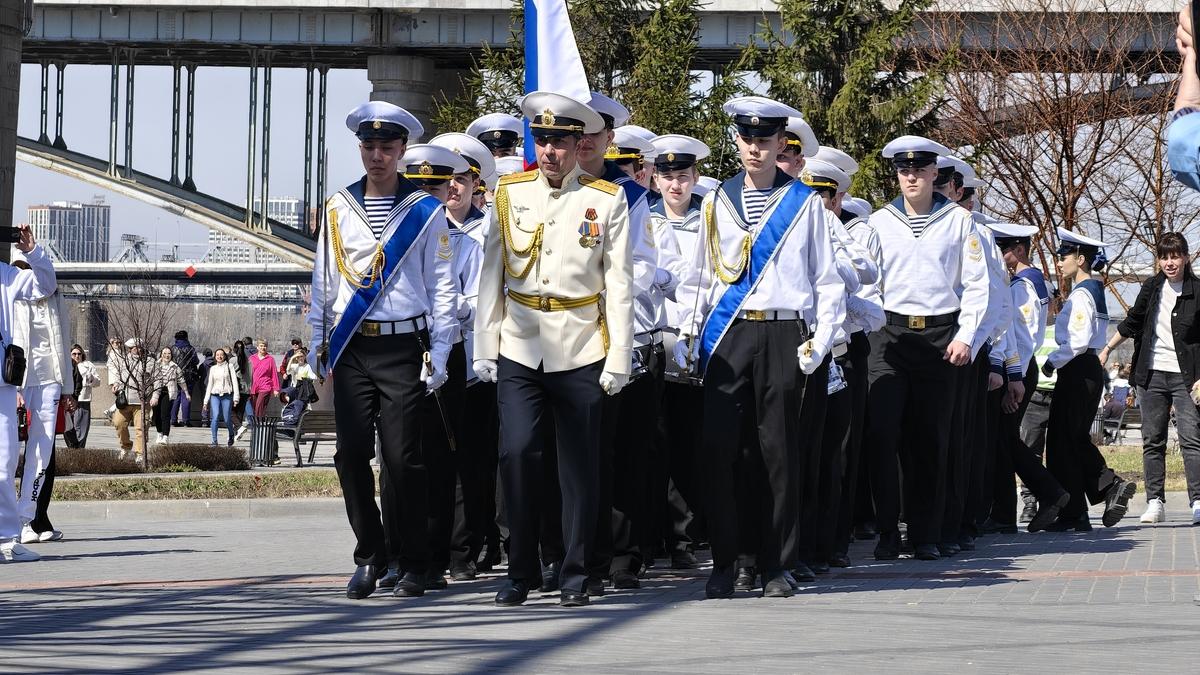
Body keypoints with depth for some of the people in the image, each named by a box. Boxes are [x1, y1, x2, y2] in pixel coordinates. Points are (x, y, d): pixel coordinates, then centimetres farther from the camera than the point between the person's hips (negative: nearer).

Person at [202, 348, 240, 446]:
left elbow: (234, 381, 2)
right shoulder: (212, 369, 14)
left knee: (227, 419, -4)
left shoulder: (229, 366, 6)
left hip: (227, 395, -2)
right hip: (215, 395, 2)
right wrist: (206, 400, 13)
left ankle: (231, 435, 25)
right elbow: (209, 384, 17)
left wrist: (236, 397, -7)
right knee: (215, 417, -16)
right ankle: (214, 440, -15)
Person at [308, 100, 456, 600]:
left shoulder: (425, 211, 3)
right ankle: (369, 558, 9)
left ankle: (413, 565, 5)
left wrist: (438, 355, -3)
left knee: (402, 457, -5)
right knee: (352, 454, -3)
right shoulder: (339, 208, 10)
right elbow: (323, 282, 15)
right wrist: (318, 344, 10)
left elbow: (441, 287, 3)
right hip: (352, 349, 3)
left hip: (403, 347, -3)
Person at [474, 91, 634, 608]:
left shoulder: (606, 201, 2)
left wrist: (619, 359, -4)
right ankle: (521, 572, 0)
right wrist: (484, 348, 4)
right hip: (519, 351, 1)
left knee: (580, 467, 2)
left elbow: (619, 285, 1)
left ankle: (575, 576, 12)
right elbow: (491, 276, 9)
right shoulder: (509, 194, 7)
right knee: (516, 452, -11)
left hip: (581, 353, -1)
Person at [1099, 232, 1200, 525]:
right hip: (1152, 373, 4)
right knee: (1152, 441, 3)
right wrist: (1107, 349, 19)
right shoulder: (1151, 287, 8)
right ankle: (1155, 503, 7)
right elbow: (1132, 323, 21)